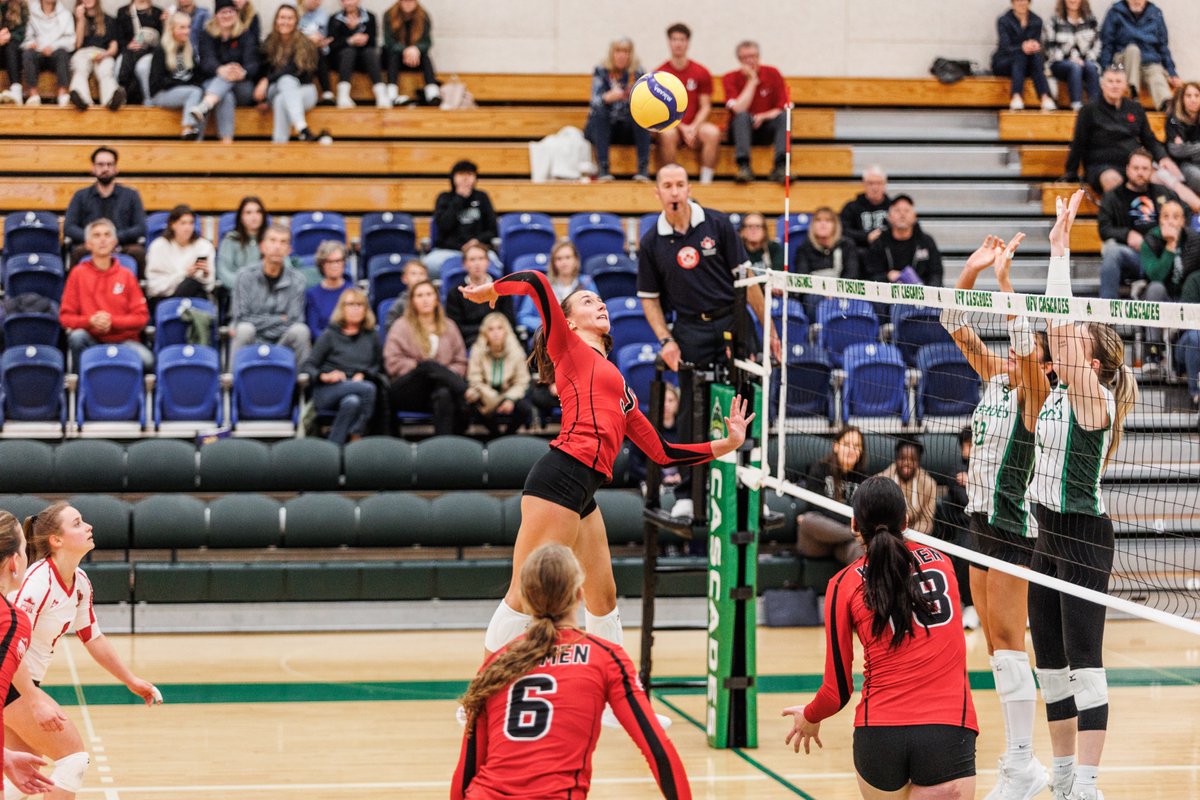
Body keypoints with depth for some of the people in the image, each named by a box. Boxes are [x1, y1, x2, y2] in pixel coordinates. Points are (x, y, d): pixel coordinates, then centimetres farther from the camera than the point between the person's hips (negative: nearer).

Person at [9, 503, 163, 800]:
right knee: (74, 758, -8)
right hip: (9, 684, -9)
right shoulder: (39, 581, -24)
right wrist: (35, 703, -31)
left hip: (27, 684, 9)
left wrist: (131, 681, 15)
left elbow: (93, 638, 15)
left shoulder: (80, 583, 4)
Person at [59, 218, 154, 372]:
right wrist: (90, 321, -17)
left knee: (146, 359, -30)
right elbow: (65, 317, 2)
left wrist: (112, 322, -14)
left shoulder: (126, 275, 8)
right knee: (76, 336, -35)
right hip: (92, 340, 0)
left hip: (123, 340, 0)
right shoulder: (78, 273, 6)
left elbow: (142, 316, 2)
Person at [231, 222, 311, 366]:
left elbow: (294, 321, -5)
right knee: (245, 329, -32)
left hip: (281, 343, 1)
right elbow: (241, 319, -8)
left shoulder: (296, 280, 0)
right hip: (252, 343, -1)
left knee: (301, 330, -28)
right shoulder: (246, 277, -2)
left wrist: (262, 322, -13)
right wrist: (279, 320, -8)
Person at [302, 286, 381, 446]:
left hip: (359, 386, 2)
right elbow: (307, 367, 6)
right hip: (327, 391, -2)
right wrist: (324, 376, -15)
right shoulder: (330, 335, 13)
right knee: (367, 389, -33)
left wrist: (364, 374, -3)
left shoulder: (371, 336, 23)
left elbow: (380, 365, 17)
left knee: (352, 402, -37)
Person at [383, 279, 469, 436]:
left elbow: (460, 362, 13)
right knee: (429, 364, -35)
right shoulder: (402, 326, 9)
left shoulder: (448, 327, 19)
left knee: (444, 394, -37)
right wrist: (423, 369, -12)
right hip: (406, 391, -2)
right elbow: (393, 363, -2)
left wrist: (448, 373, -9)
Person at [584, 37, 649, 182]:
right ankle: (603, 168, -36)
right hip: (602, 127, -1)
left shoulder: (638, 72, -1)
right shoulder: (601, 71, -4)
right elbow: (595, 101, -18)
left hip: (629, 129, 1)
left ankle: (643, 167, -31)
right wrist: (609, 97, -42)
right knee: (598, 113, -30)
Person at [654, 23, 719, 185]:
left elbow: (705, 107, 4)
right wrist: (682, 127, -15)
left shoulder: (701, 73, 5)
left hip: (694, 125, 1)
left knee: (713, 133, -30)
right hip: (670, 125, -1)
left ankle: (706, 180, -25)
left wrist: (694, 127, -14)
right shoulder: (659, 74, 1)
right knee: (668, 134, -36)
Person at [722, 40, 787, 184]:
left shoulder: (772, 74, -1)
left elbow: (783, 108, -3)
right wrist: (752, 81, -16)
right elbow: (738, 109, -21)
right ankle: (744, 166, -43)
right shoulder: (730, 79, -6)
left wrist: (763, 117, -20)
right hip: (742, 129, -2)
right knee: (742, 116, -33)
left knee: (784, 117, -27)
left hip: (766, 128, 2)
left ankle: (780, 167, -37)